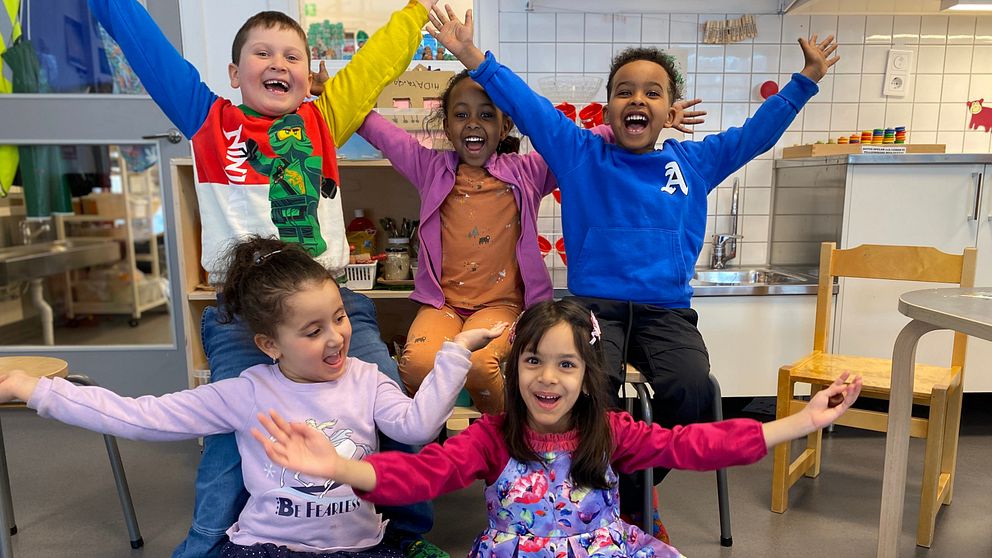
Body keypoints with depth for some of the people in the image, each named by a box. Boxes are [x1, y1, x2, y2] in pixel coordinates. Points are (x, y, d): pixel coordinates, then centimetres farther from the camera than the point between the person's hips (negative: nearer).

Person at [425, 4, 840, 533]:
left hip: (667, 312, 2)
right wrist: (474, 58, -4)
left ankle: (633, 500, 3)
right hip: (595, 305, -2)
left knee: (692, 388, -26)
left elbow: (758, 131, 23)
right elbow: (529, 107, 3)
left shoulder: (695, 162, 15)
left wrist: (805, 79, 19)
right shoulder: (580, 154, 8)